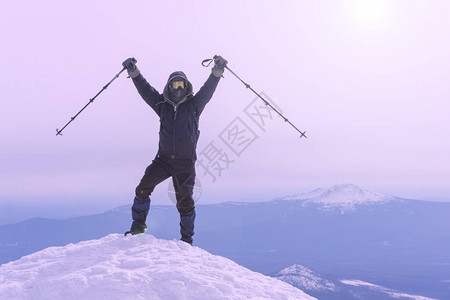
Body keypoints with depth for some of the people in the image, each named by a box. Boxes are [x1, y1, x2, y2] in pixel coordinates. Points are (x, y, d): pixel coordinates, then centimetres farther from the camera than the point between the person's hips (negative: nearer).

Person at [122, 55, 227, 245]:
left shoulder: (194, 105, 4)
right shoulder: (163, 105, 10)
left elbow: (208, 89, -8)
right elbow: (145, 89, 5)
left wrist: (217, 70, -23)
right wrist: (134, 72, -8)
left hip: (185, 163, -2)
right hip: (164, 159, 2)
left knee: (185, 202, 2)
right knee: (143, 188, -10)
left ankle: (186, 239, 15)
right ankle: (138, 223, 9)